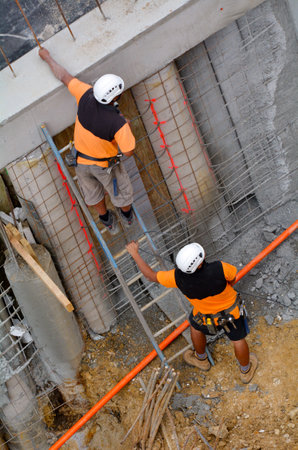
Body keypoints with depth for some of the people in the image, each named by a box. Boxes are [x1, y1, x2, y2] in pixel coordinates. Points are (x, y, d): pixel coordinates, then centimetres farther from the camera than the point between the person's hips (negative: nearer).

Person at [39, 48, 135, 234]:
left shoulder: (87, 96, -29)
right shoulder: (118, 123, -38)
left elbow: (64, 76, -13)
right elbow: (128, 151, -26)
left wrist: (47, 57, 4)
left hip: (81, 160, 4)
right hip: (105, 163, -4)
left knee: (93, 193, 29)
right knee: (121, 190, 27)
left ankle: (107, 221, 55)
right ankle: (127, 215, 56)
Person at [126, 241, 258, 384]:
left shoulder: (179, 278, -36)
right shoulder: (219, 268, -40)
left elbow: (151, 275, -20)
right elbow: (233, 278, -16)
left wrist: (134, 253, -11)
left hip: (207, 315, 1)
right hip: (231, 309, -1)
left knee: (196, 326, 35)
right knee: (238, 340, 25)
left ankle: (201, 359, 59)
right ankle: (246, 371, 51)